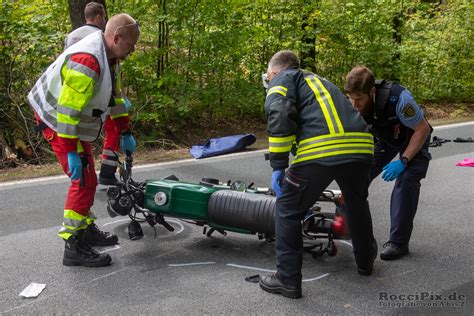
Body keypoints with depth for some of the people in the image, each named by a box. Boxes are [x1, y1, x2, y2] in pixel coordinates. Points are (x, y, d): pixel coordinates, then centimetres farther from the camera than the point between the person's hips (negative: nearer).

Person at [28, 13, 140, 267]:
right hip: (58, 123, -10)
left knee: (86, 178, 16)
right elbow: (67, 110, -30)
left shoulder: (108, 56, 3)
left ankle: (86, 230, 30)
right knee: (84, 182, -10)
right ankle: (74, 247, -3)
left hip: (74, 123, 10)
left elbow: (114, 96, 15)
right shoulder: (87, 61, -30)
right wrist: (71, 152, -28)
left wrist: (125, 133, 16)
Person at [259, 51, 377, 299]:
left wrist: (278, 165, -6)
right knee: (357, 203, 32)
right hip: (361, 146, 7)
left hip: (320, 151, -7)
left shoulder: (282, 80, 16)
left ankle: (288, 280, 15)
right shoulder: (318, 80, 37)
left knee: (288, 210, 11)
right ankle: (365, 261, 49)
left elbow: (280, 116, -7)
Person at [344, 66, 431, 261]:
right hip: (384, 138, 5)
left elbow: (422, 129, -26)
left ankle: (398, 242, -14)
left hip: (413, 137, -4)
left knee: (406, 180, -21)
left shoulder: (398, 98, -40)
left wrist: (403, 161, -32)